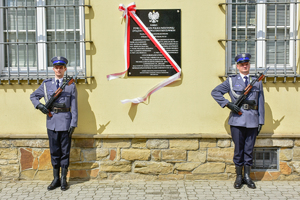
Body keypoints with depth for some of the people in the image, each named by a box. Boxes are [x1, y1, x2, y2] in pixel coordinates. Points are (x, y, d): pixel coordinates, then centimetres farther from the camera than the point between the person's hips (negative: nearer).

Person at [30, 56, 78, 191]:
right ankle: (56, 179, 20)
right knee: (54, 151, 9)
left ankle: (64, 180, 17)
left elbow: (74, 107, 0)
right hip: (52, 122, 2)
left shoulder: (71, 85, 2)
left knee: (65, 151, 5)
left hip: (65, 122, -2)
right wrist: (39, 106, -1)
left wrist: (73, 124, -7)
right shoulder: (46, 84, 8)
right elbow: (33, 96, 20)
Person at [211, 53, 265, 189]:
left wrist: (261, 121, 5)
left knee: (249, 149, 8)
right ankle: (239, 177, 17)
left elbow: (261, 102, 10)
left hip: (252, 120, 2)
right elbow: (215, 92, 5)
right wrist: (227, 104, -7)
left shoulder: (257, 81, 12)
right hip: (237, 120, -2)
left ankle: (247, 176, 20)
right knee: (238, 149, 5)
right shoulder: (231, 81, 6)